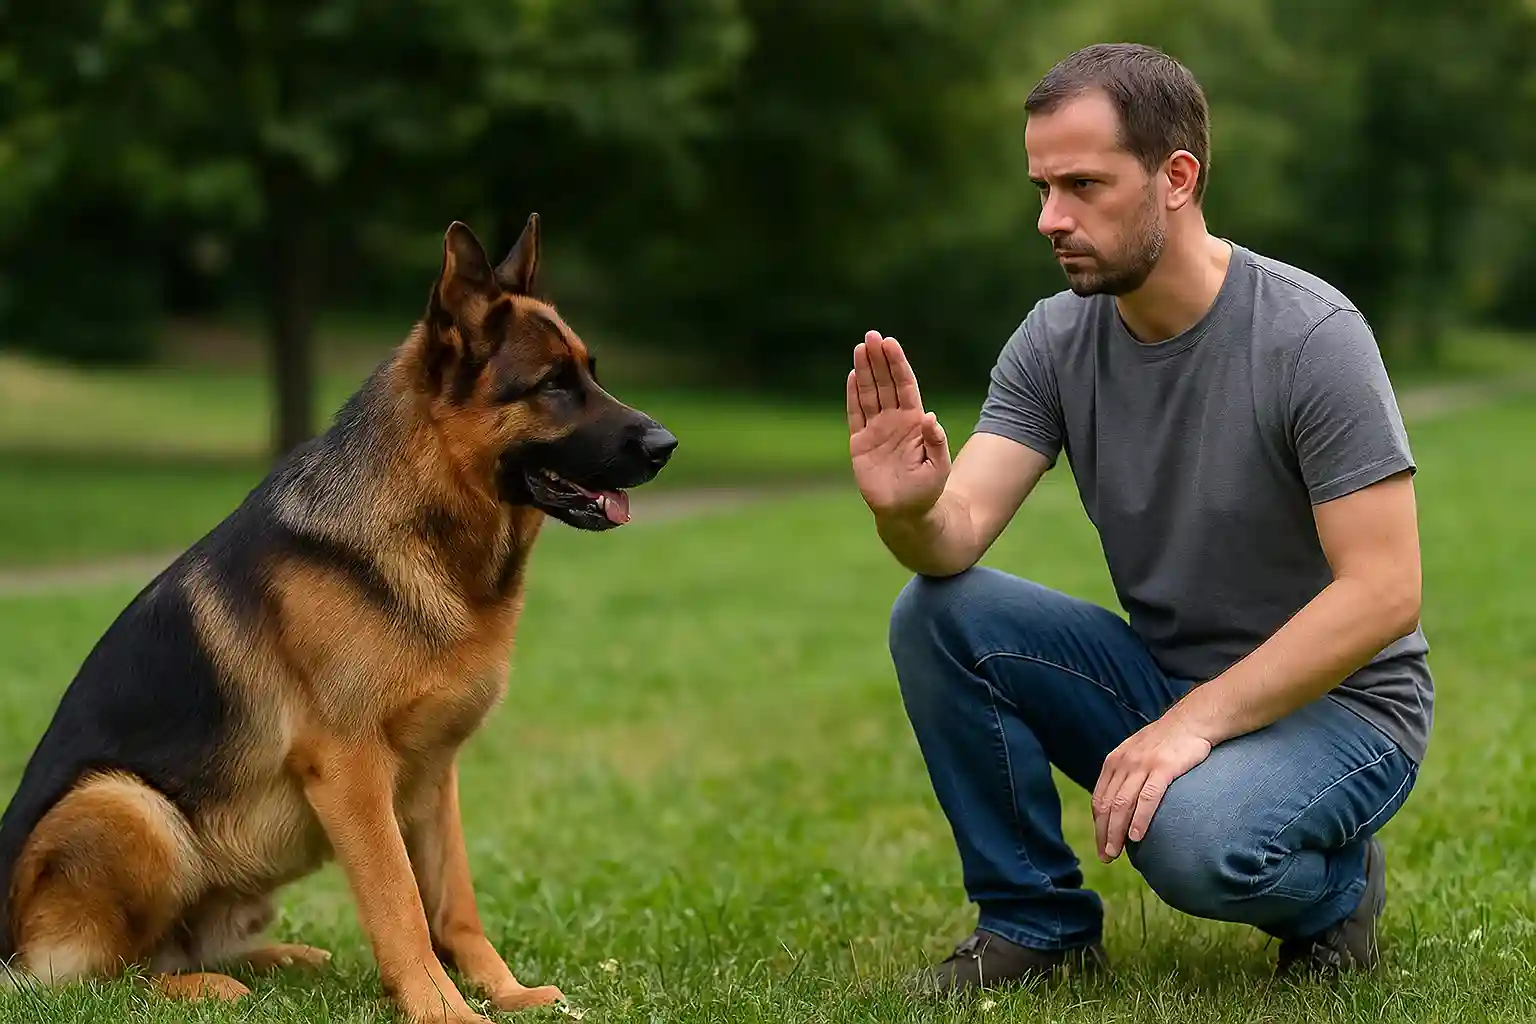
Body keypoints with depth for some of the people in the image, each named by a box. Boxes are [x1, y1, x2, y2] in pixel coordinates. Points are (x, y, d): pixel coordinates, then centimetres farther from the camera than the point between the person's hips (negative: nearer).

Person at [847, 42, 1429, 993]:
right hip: (1163, 681, 6)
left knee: (1189, 837, -36)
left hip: (1338, 701, -5)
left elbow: (1384, 591, -24)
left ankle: (1333, 884, 0)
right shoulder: (1057, 339, -5)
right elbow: (959, 533, -15)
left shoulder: (1312, 336, -22)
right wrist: (908, 511, -40)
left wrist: (1195, 724, -30)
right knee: (938, 617, -16)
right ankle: (1037, 921, -1)